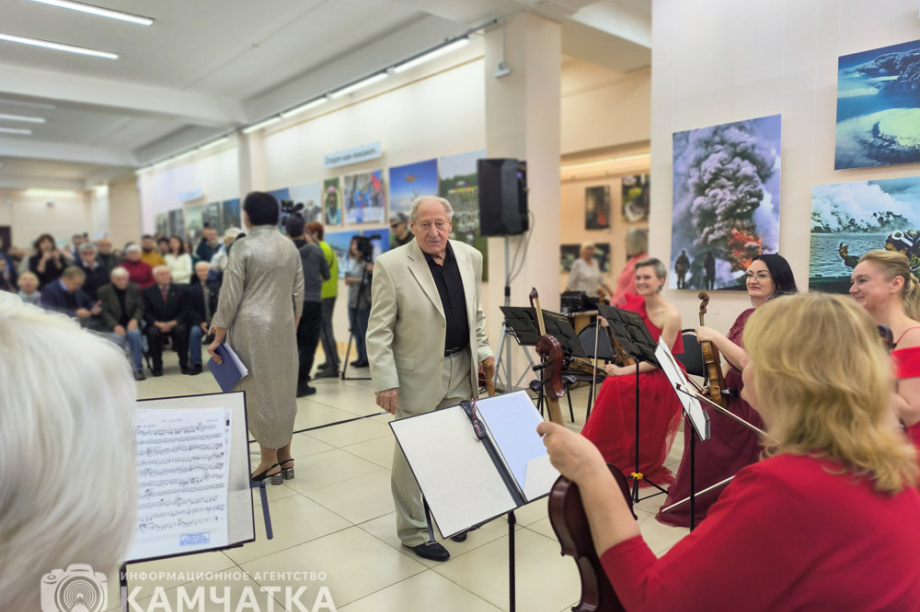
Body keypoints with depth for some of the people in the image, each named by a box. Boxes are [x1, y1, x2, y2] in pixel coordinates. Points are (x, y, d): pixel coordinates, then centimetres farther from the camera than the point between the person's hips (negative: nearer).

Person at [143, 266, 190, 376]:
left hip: (175, 324, 0)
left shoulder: (180, 290, 7)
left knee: (181, 330, -33)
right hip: (157, 324, 0)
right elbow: (146, 313, 2)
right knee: (152, 332, -33)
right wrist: (158, 324, -17)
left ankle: (184, 365, -21)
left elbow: (184, 311, 1)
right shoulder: (148, 292, 6)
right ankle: (157, 366, -18)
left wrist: (173, 323, -16)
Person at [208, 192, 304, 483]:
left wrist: (218, 336, -3)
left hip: (253, 327, -5)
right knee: (283, 389, 12)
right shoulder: (290, 246, 8)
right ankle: (285, 458, 21)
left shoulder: (244, 246, -8)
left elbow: (230, 296, -9)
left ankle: (269, 461, 11)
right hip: (284, 327, 6)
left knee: (259, 391, 3)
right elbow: (298, 293, 10)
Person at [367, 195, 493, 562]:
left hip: (460, 370, 5)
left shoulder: (470, 257, 3)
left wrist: (483, 352, 7)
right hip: (417, 375, -4)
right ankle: (413, 533, 26)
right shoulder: (391, 265, -12)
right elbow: (379, 331, -11)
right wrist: (385, 382, -15)